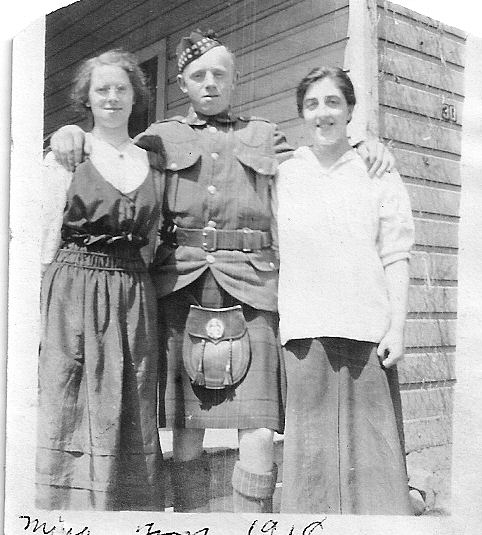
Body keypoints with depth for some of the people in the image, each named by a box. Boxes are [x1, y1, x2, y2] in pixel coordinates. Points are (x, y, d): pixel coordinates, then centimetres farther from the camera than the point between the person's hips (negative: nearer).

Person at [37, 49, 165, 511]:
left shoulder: (154, 162, 12)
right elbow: (46, 236, 0)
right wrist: (37, 312, -8)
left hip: (134, 297, 3)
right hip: (73, 294, -3)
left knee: (130, 419, 7)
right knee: (68, 413, 0)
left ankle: (129, 509, 18)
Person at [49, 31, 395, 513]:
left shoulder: (264, 135, 20)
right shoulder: (161, 137, 19)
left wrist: (363, 145, 10)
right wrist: (70, 133, 4)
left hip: (249, 287, 0)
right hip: (180, 284, 1)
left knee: (258, 441, -9)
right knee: (185, 437, 2)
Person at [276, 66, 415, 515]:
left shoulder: (377, 173, 8)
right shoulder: (283, 175, 9)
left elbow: (395, 258, 5)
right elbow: (270, 254, 10)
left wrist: (397, 327, -3)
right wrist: (270, 320, 3)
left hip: (367, 326, 0)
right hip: (304, 328, 1)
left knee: (369, 438, 2)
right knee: (311, 440, 4)